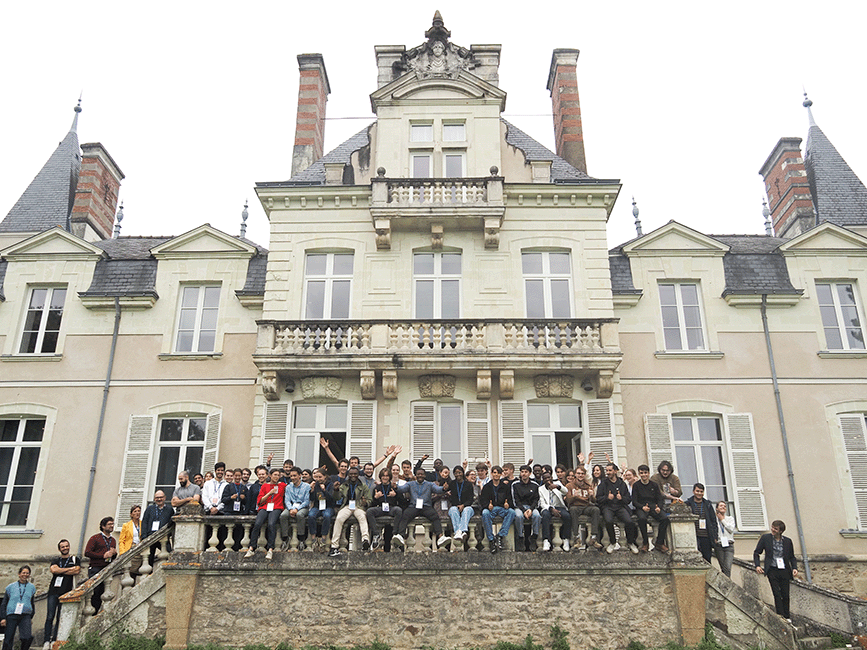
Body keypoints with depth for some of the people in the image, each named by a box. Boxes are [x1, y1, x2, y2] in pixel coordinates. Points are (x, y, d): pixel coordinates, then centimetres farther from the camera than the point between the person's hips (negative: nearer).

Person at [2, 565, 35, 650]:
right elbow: (4, 603, 12)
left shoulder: (31, 587, 14)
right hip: (12, 615, 0)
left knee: (28, 637, -17)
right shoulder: (11, 587, 9)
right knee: (8, 639, -2)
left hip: (25, 615, 0)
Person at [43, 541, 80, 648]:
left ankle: (54, 640, 0)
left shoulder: (75, 559, 12)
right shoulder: (55, 560, 17)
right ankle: (47, 641, -6)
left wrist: (59, 571, -3)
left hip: (66, 593, -1)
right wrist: (69, 569, -5)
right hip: (53, 592, 1)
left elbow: (77, 571, -6)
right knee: (50, 617, -7)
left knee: (60, 618, -2)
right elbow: (53, 570, -4)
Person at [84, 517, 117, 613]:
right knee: (95, 592, -9)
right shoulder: (95, 538, 1)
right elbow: (87, 553, -9)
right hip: (95, 569, -5)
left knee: (101, 594, 4)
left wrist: (114, 553, 3)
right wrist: (103, 555, -14)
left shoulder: (113, 540, 20)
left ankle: (95, 614, 10)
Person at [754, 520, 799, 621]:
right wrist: (757, 565, -7)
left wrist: (794, 568, -3)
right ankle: (780, 616, 2)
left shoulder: (787, 541, 5)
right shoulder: (765, 538, 1)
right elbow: (756, 553, 5)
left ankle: (787, 617, 21)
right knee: (777, 594, -5)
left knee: (785, 595, 5)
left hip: (784, 571, 2)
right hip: (772, 570, -2)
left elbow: (792, 557, 14)